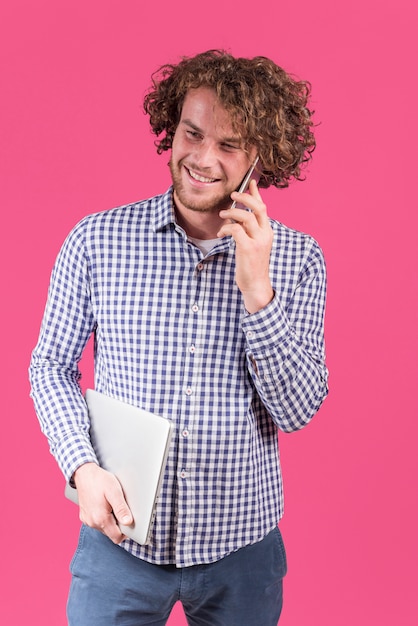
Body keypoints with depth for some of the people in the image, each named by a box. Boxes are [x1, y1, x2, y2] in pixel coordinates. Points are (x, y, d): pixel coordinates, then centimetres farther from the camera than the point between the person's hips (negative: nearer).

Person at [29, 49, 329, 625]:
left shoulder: (297, 258, -6)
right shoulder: (97, 240, -6)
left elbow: (298, 411, -9)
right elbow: (52, 366, 1)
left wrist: (257, 291, -21)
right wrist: (83, 467, -15)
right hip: (119, 538, 0)